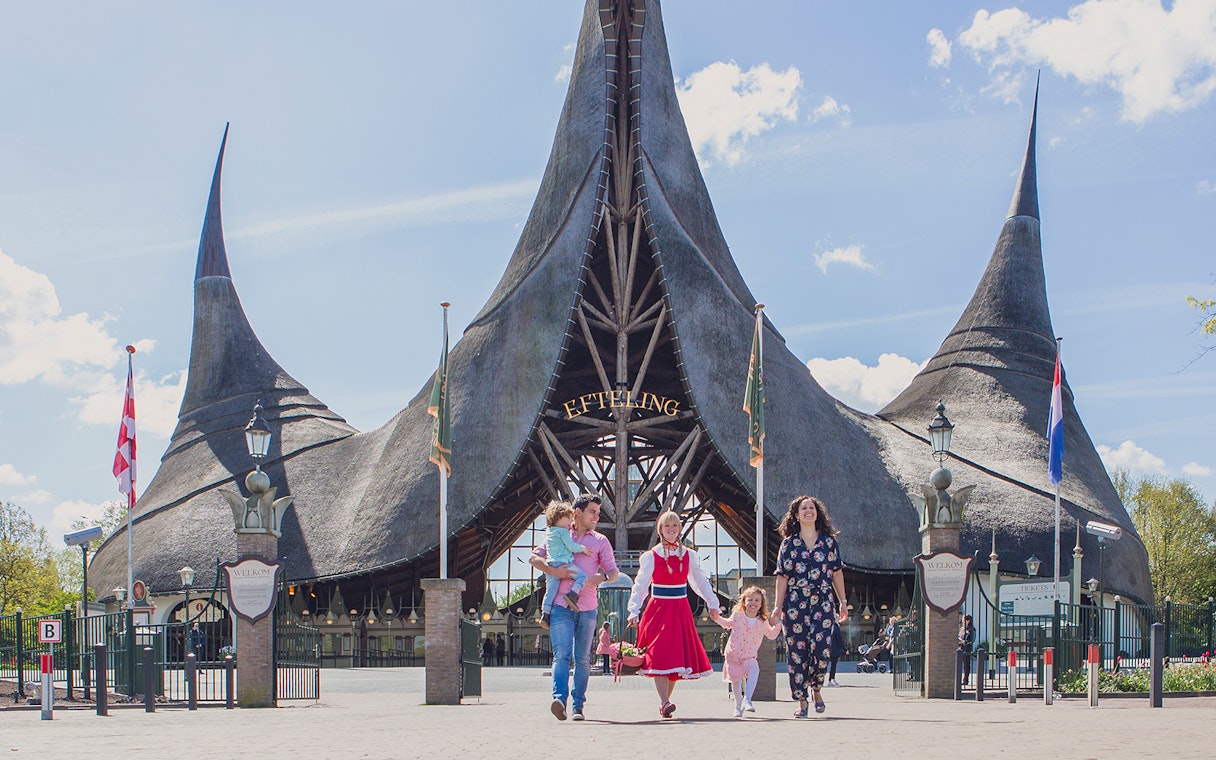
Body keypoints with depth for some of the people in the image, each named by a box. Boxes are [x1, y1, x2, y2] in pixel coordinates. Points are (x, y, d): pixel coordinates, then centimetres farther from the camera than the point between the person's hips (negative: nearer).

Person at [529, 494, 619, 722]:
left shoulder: (600, 541, 15)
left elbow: (613, 571, 7)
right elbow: (534, 557, 9)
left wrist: (602, 577, -16)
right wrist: (552, 571, -9)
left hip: (587, 607, 2)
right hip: (561, 605, -2)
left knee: (583, 659, 4)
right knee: (562, 654, -16)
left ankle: (577, 706, 9)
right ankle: (559, 699, -28)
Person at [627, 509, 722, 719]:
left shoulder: (688, 556, 8)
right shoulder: (651, 557, 0)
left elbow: (701, 582, 11)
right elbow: (640, 586, -1)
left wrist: (713, 604, 1)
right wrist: (634, 611, -12)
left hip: (681, 610, 3)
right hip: (658, 608, -3)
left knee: (679, 654, 2)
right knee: (659, 655, -14)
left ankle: (665, 701, 12)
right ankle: (664, 703, -20)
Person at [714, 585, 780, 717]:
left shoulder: (762, 622, -3)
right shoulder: (737, 615, -3)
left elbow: (771, 634, 12)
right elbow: (728, 623, 18)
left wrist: (777, 625, -4)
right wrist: (717, 618, 6)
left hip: (749, 656, -1)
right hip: (732, 654, 1)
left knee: (754, 669, -31)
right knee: (735, 680, 5)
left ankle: (747, 700, -33)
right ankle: (738, 706, 28)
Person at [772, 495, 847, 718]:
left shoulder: (829, 542, 9)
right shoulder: (788, 544, 6)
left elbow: (837, 573, 12)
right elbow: (782, 576, 5)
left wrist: (842, 603, 11)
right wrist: (778, 607, 1)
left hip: (823, 603, 0)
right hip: (795, 605, 0)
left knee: (822, 648, -13)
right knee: (796, 652, -2)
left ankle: (816, 689, 12)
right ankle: (801, 701, 6)